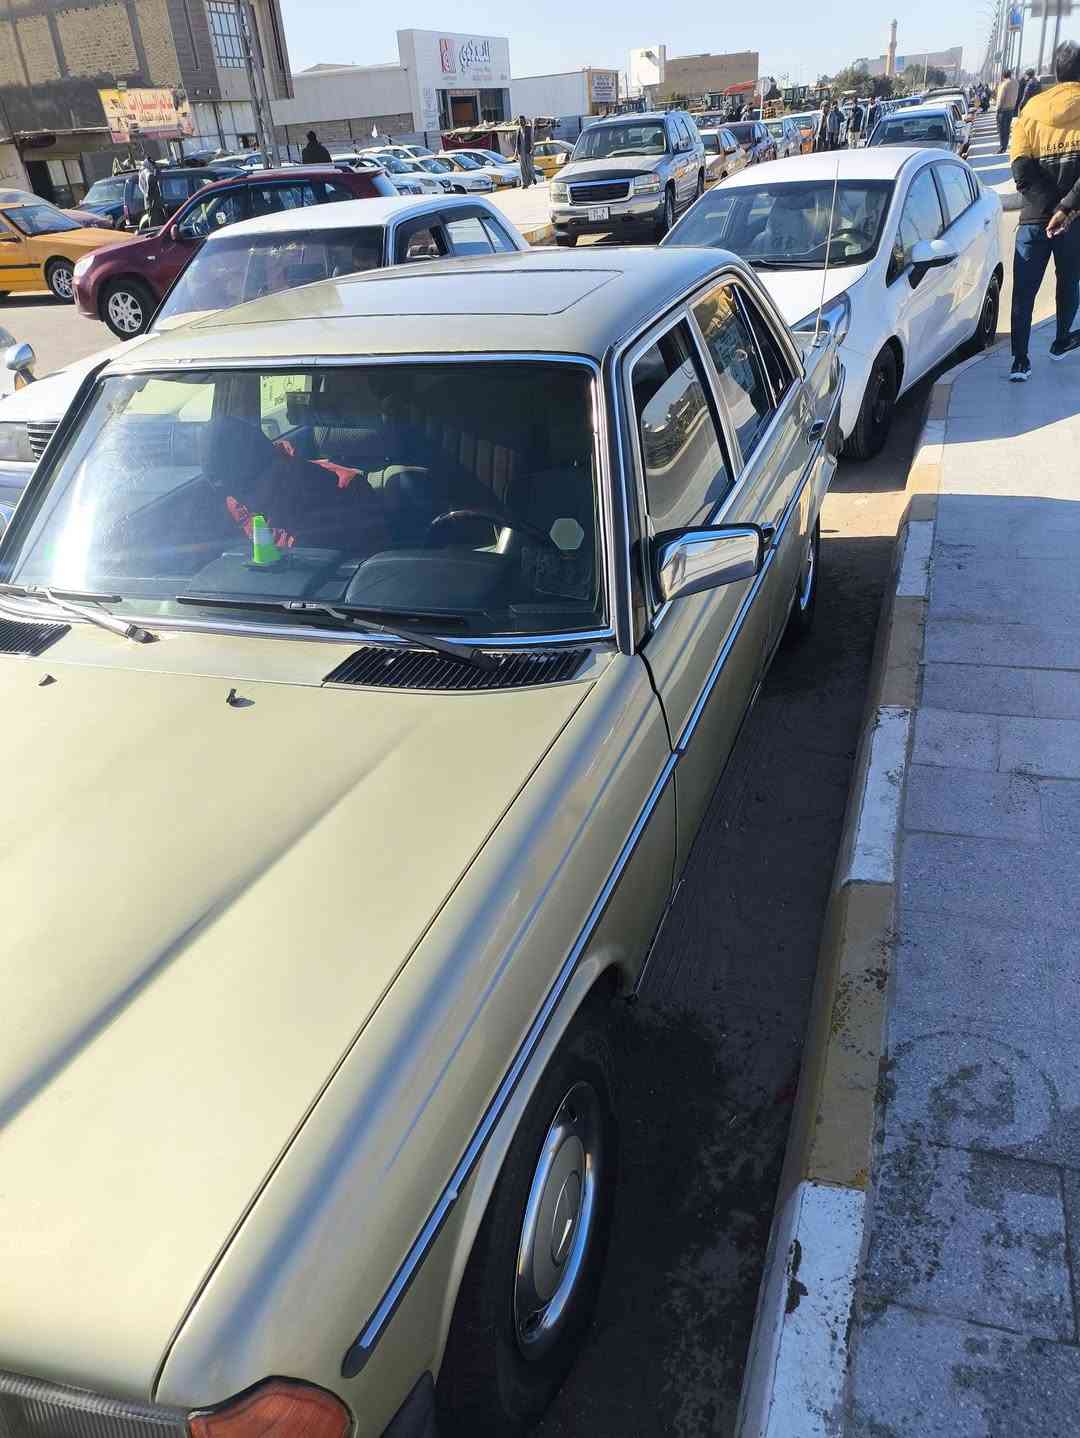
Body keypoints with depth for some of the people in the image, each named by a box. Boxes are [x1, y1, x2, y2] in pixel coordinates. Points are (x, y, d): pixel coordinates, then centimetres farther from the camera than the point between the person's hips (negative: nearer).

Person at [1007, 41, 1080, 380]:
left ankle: (1020, 362, 2)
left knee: (1024, 292, 7)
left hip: (1034, 216, 1)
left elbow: (1021, 168, -7)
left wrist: (1049, 203, -6)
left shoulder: (1032, 108, 3)